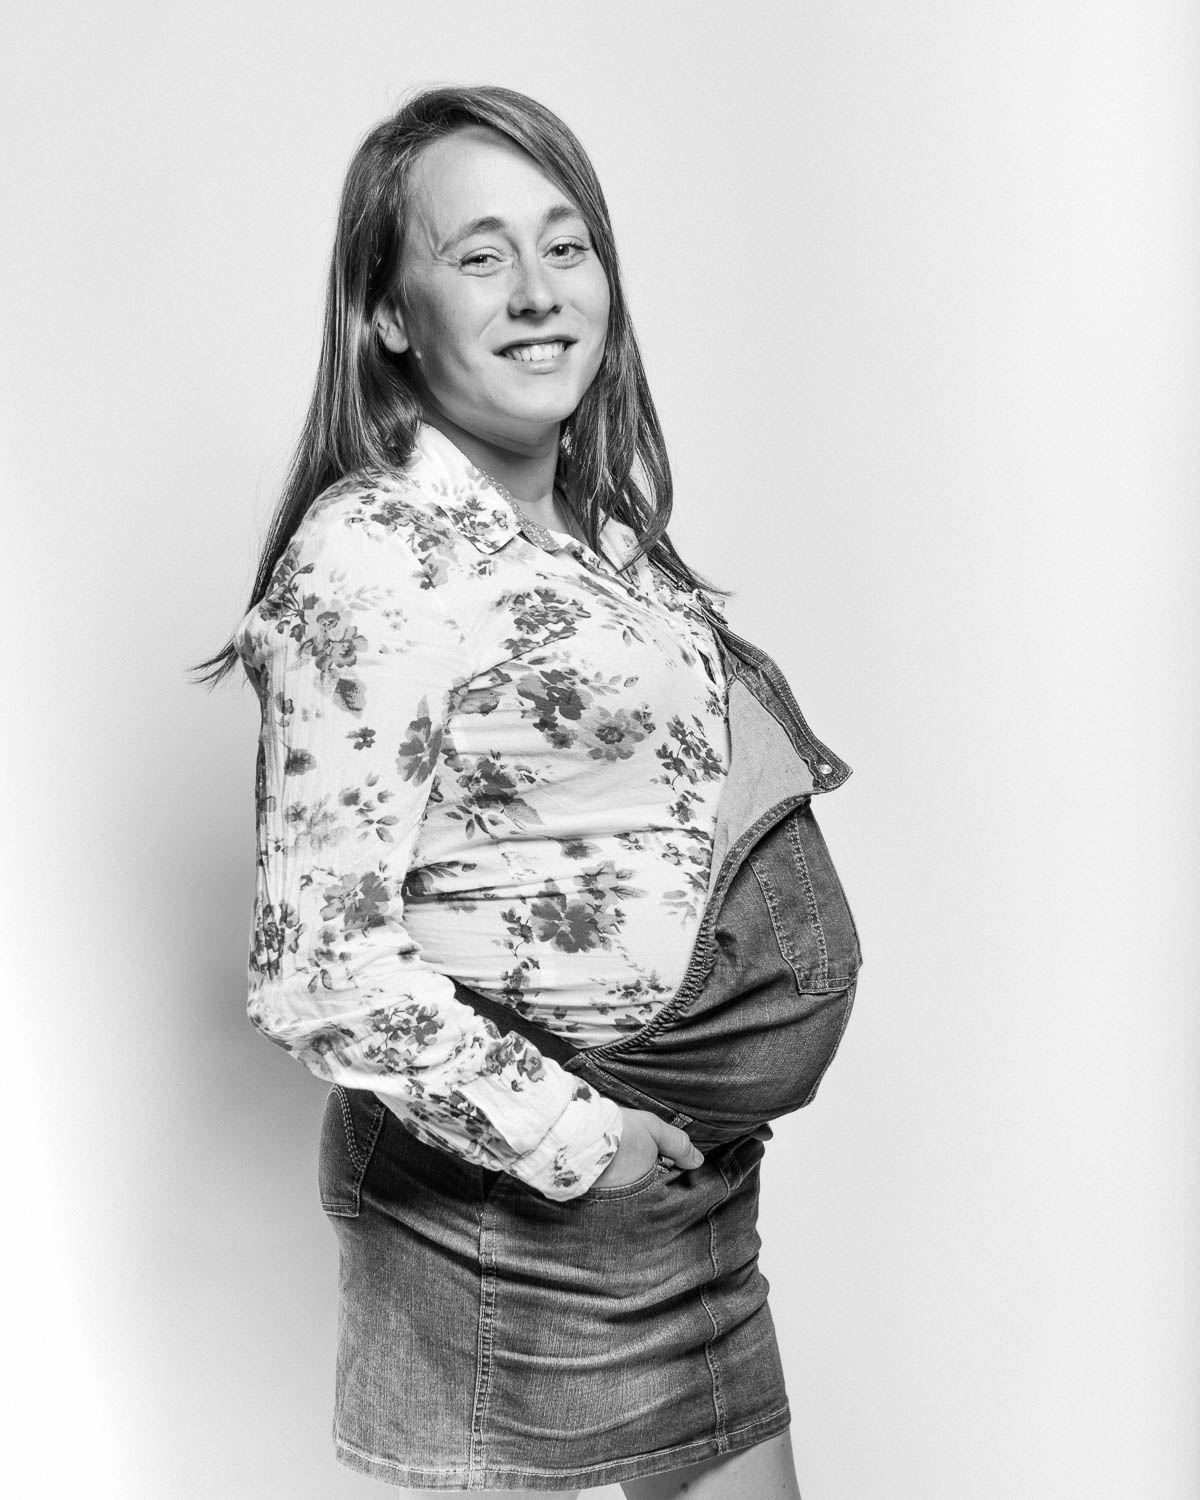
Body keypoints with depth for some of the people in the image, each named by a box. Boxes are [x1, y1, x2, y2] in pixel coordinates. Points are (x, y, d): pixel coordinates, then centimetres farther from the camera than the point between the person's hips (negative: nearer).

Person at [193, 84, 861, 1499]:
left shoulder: (603, 530, 8)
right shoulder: (371, 555, -18)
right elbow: (319, 968, -20)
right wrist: (568, 1138, -15)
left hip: (689, 1164, 8)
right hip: (513, 1188, -8)